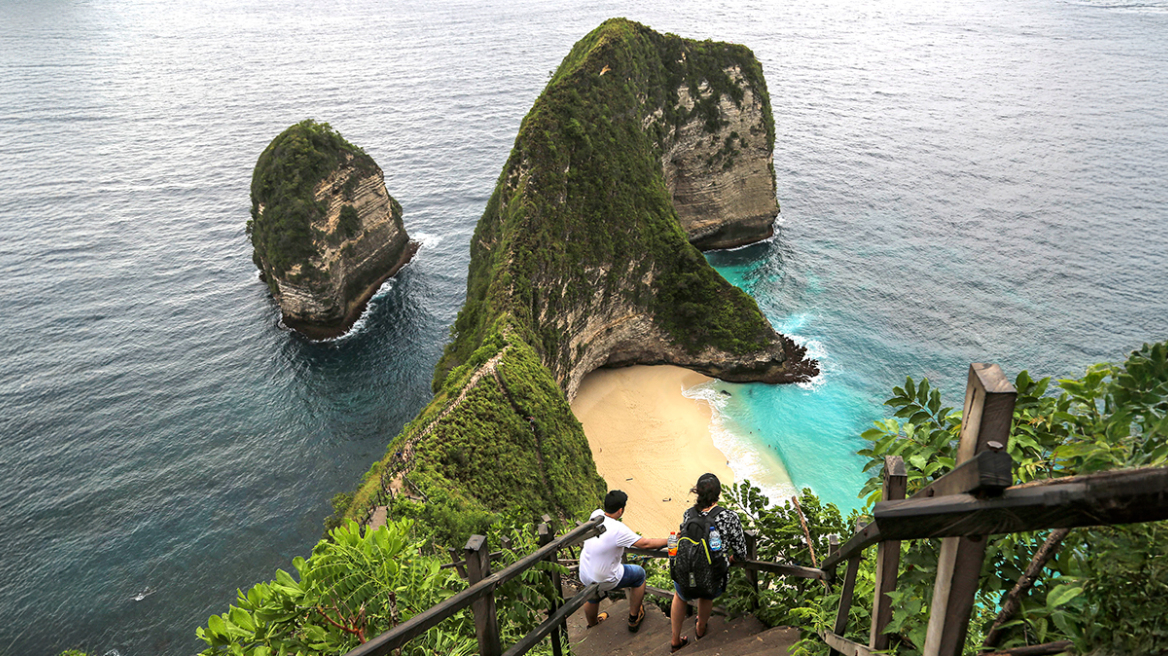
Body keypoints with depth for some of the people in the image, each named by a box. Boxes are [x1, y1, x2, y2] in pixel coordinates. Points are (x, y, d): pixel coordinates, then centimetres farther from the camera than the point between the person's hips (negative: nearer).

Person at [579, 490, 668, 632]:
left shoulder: (595, 515, -11)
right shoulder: (618, 529, -28)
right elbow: (645, 544, -20)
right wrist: (668, 540, -8)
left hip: (585, 577, 6)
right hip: (605, 581, -6)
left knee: (592, 597, 37)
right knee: (639, 573, 19)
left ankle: (592, 625, 64)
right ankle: (634, 618, 32)